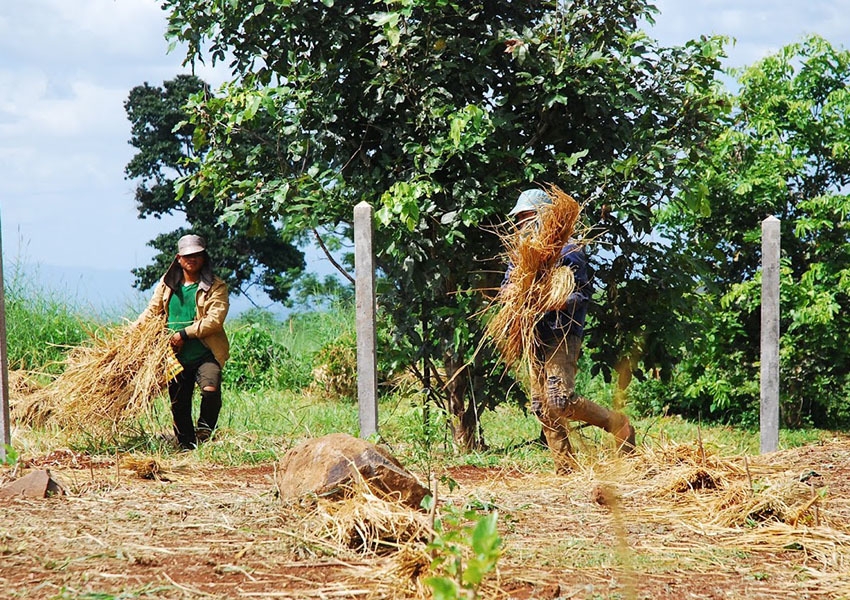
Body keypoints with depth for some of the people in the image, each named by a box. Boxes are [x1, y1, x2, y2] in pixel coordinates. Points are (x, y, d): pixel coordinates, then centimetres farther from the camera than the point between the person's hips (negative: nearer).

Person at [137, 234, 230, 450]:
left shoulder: (215, 287, -1)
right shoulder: (167, 285, 12)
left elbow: (215, 320, -12)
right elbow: (151, 312, 16)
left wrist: (185, 334, -17)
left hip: (206, 354, -4)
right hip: (177, 357, 4)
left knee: (210, 390, -27)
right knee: (179, 406, 7)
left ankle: (204, 430, -5)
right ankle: (187, 447, 19)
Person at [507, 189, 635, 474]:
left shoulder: (566, 249, -2)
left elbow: (582, 293, -7)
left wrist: (555, 304, -25)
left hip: (561, 336, -8)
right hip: (535, 339, 8)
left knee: (561, 400, -20)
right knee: (543, 407, 3)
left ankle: (617, 424, -2)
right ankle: (566, 468, 6)